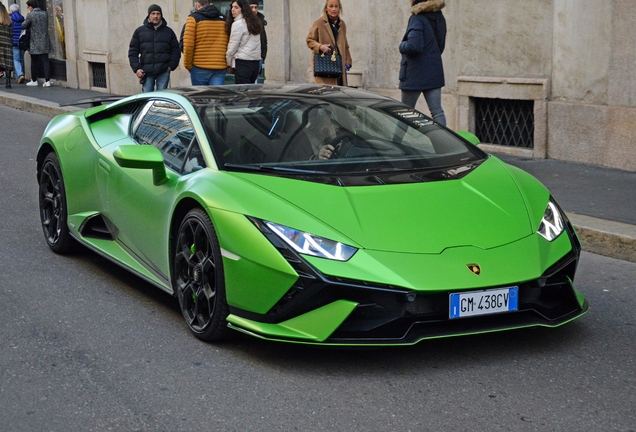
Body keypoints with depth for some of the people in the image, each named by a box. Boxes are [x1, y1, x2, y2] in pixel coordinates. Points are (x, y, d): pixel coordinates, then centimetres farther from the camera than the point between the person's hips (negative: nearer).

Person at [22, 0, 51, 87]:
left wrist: (25, 21, 19)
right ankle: (47, 81, -4)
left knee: (34, 62, 9)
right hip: (45, 42, 4)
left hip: (35, 43, -4)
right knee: (45, 61, 2)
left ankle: (34, 80, 18)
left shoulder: (30, 15, -11)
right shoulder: (44, 13, 4)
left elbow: (24, 26, -1)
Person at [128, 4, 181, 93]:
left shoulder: (169, 32, 11)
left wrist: (172, 65, -1)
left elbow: (176, 50, 12)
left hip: (164, 72, 0)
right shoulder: (140, 31, 9)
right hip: (146, 71, 0)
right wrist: (136, 68, -3)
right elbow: (133, 51, 7)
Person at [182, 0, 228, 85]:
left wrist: (187, 64, 3)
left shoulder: (194, 18, 0)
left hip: (199, 69, -3)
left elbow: (188, 44, -6)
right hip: (220, 68, 3)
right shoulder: (223, 19, 12)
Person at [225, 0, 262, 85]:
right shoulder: (253, 23, 13)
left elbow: (232, 47, -7)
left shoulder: (238, 24, -9)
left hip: (243, 62, -8)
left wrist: (229, 63, 6)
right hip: (256, 62, 8)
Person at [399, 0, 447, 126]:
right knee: (437, 110, 2)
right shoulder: (439, 19, 9)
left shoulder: (417, 19, -16)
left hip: (415, 73, -7)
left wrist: (402, 46, -7)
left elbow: (413, 46, -26)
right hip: (435, 72, 7)